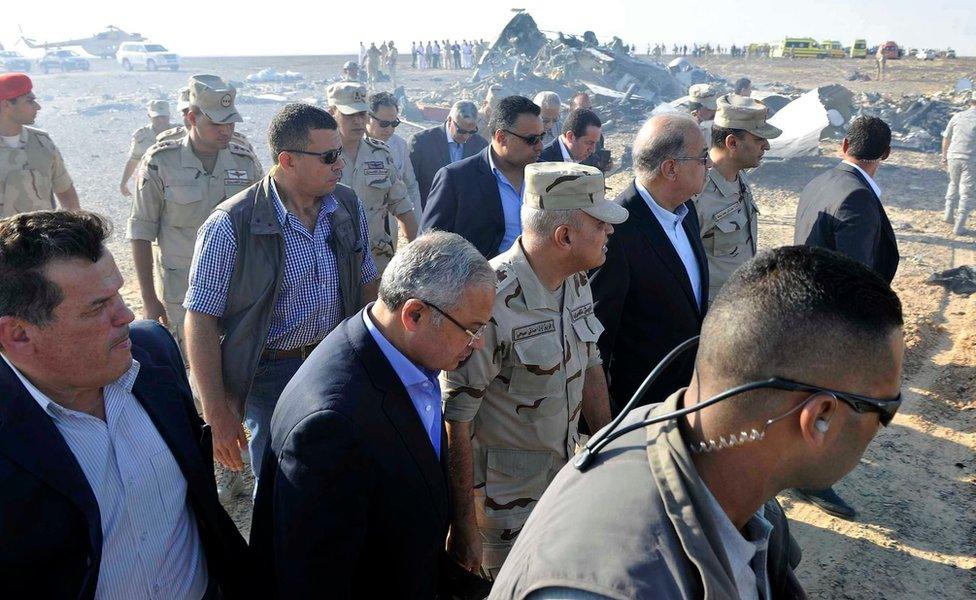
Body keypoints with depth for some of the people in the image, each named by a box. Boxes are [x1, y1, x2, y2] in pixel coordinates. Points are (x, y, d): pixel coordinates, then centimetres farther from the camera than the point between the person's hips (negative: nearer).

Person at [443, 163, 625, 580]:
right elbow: (454, 423, -25)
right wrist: (464, 527, -18)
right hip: (505, 498, -7)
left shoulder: (577, 281, -3)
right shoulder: (492, 303, -29)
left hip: (567, 473, 8)